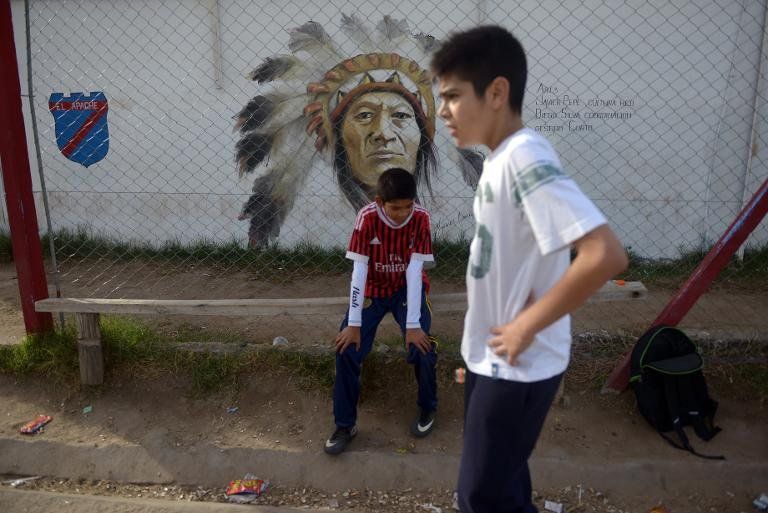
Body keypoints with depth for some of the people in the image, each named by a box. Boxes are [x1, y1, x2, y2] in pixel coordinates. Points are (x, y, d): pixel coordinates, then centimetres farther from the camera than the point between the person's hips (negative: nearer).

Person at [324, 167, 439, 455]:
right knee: (347, 349, -15)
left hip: (407, 290, 0)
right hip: (372, 290, 1)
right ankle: (345, 425, 2)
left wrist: (413, 325, -26)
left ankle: (427, 409, 12)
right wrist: (354, 323, -24)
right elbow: (359, 270, -22)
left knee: (421, 348, -19)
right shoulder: (367, 217, -22)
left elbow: (414, 271, -23)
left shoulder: (420, 218, -21)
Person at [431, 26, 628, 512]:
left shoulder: (525, 159, -25)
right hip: (491, 357, 9)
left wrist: (527, 325, -23)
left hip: (519, 366, -9)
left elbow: (606, 254, -34)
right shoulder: (502, 157, 5)